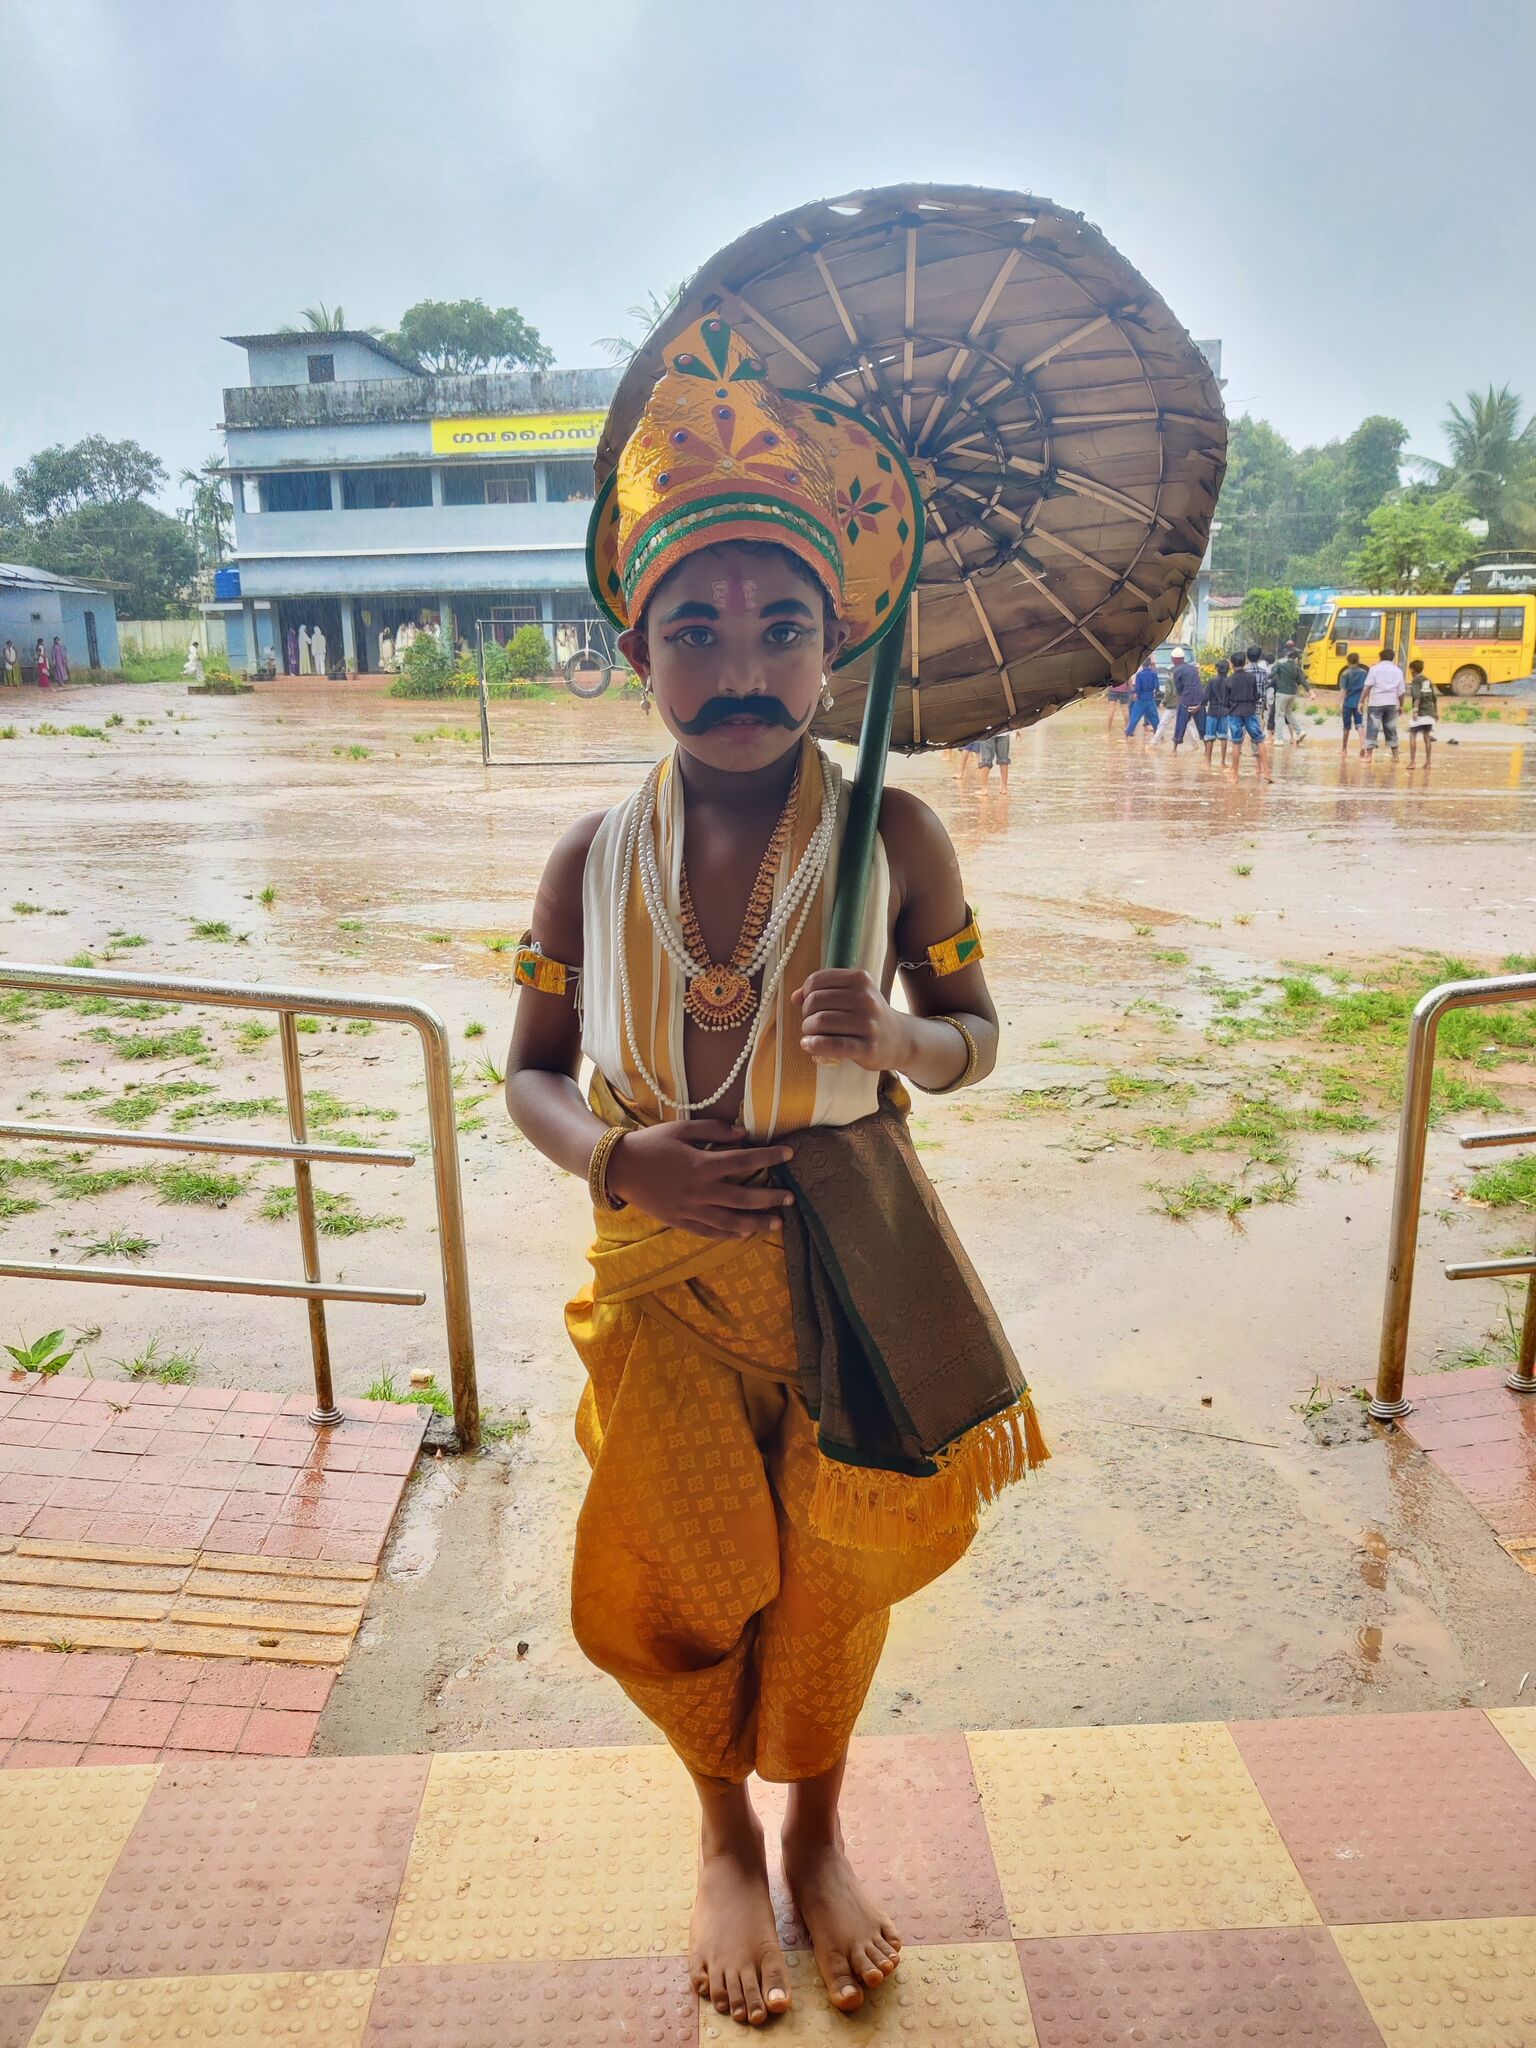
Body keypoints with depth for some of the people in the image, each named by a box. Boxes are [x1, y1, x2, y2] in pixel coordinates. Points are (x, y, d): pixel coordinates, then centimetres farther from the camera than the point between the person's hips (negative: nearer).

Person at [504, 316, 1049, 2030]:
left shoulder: (894, 836, -10)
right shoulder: (594, 858, -8)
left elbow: (975, 1035, 0)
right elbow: (532, 1073, 1)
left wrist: (900, 1038, -24)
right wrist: (618, 1158, -19)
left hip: (852, 1264, 0)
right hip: (664, 1265, 1)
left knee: (837, 1572, 16)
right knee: (674, 1593, 12)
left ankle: (816, 1828, 49)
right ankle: (725, 1830, 47)